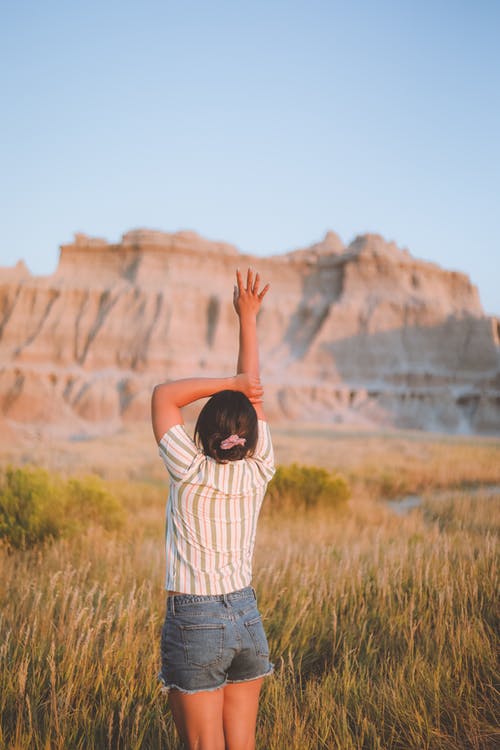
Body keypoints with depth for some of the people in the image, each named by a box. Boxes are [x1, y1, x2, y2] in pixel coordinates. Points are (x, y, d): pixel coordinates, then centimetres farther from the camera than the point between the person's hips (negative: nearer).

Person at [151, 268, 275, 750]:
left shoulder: (192, 474, -14)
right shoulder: (257, 473, -3)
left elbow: (163, 395, -5)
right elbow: (253, 393, 6)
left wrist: (231, 383, -7)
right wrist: (247, 318, 11)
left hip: (194, 623, -5)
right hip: (247, 619, 5)